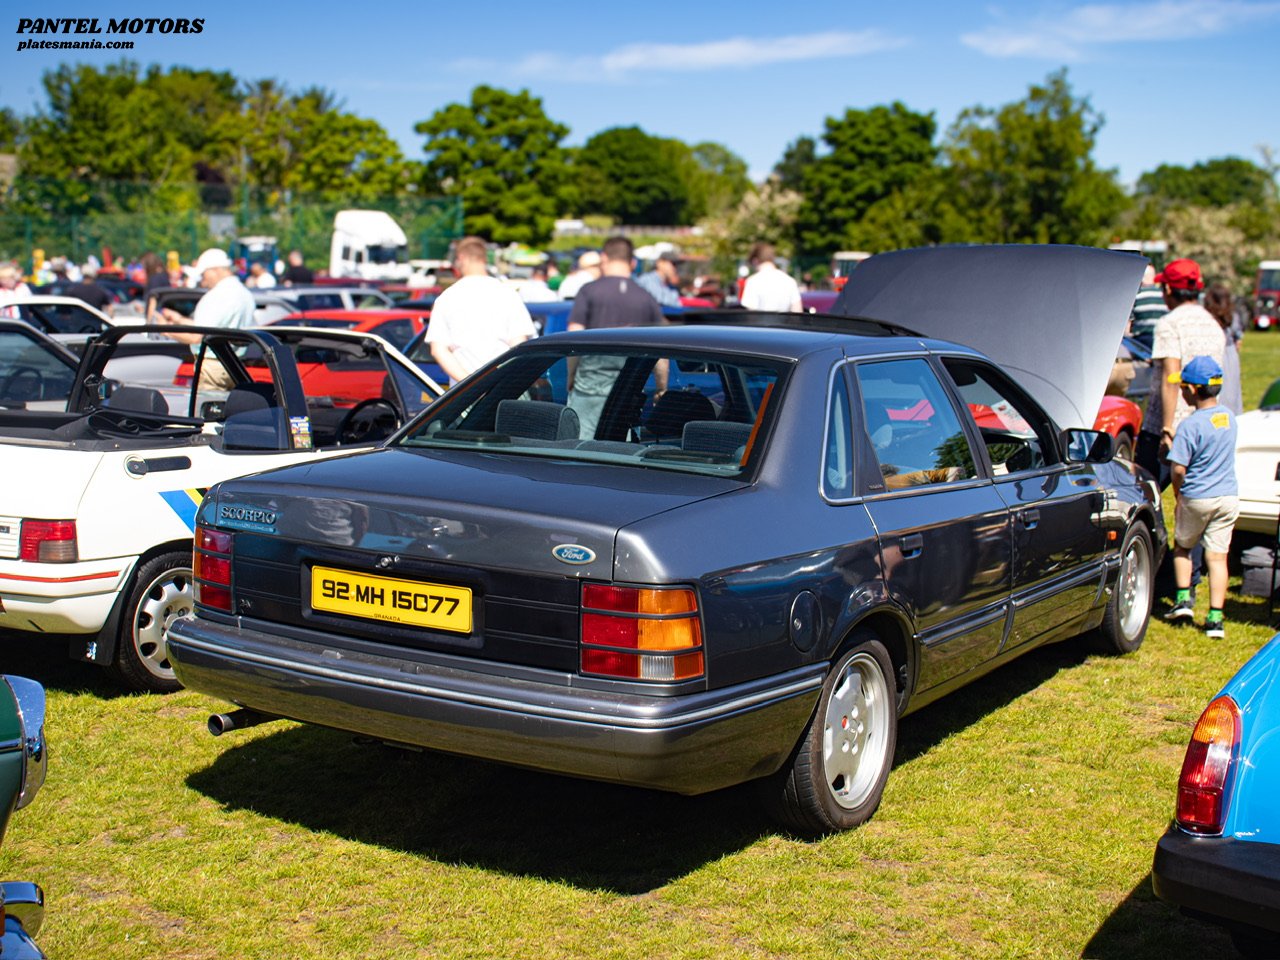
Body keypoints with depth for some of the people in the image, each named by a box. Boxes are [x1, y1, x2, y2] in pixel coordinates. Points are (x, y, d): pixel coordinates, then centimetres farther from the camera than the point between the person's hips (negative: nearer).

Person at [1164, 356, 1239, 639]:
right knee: (1218, 556, 5)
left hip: (1197, 498, -5)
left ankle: (1183, 600, 13)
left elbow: (1178, 469, -18)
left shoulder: (1190, 426, -18)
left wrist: (1178, 496, -1)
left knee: (1182, 546, 19)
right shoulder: (1228, 416, 2)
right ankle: (1215, 618, 2)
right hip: (1229, 497, 5)